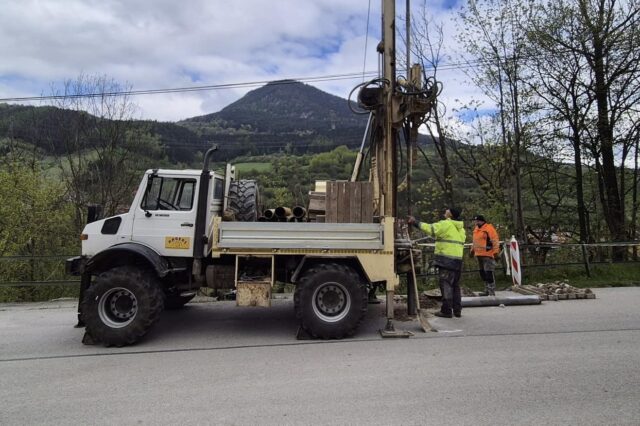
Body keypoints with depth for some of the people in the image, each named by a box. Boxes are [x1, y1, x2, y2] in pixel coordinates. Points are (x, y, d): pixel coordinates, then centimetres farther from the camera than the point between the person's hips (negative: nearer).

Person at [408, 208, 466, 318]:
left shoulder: (445, 224, -9)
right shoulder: (461, 228, 19)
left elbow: (429, 228, -16)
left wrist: (415, 222, -10)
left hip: (446, 259, -8)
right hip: (458, 260, 8)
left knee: (445, 285, -3)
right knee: (455, 285, 16)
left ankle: (446, 311, -1)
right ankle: (457, 310, 20)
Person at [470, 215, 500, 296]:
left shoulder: (489, 228, -9)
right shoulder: (476, 229, 18)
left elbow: (495, 240, -14)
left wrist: (496, 251, -18)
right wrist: (472, 249, 29)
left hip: (487, 255, -9)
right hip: (479, 255, 9)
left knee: (489, 273, -10)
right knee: (482, 272, 11)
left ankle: (492, 292, -6)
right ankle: (487, 290, 21)